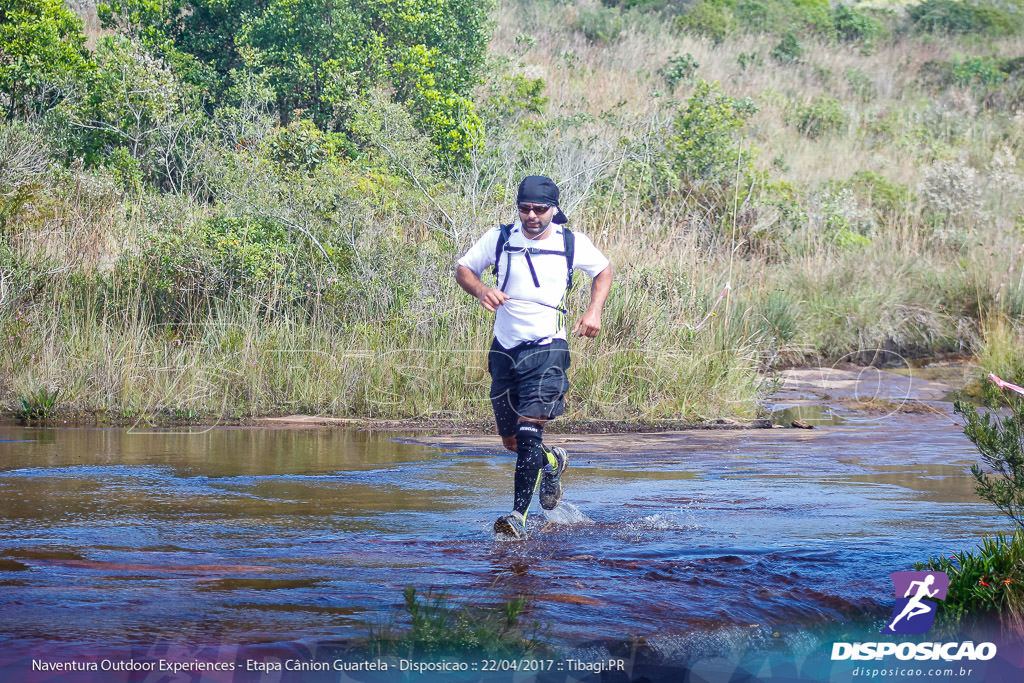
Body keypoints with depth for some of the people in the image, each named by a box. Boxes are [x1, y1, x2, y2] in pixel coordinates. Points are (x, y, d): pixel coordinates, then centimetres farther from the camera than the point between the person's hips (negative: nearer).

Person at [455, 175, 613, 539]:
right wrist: (481, 290, -13)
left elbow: (603, 270, 16)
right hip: (505, 349, 3)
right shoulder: (499, 239, -1)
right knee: (511, 440, 12)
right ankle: (552, 462, 45)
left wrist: (594, 311, 0)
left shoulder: (572, 243, -1)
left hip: (546, 349, -3)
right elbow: (463, 268, 9)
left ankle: (519, 515, -21)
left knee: (529, 431, -19)